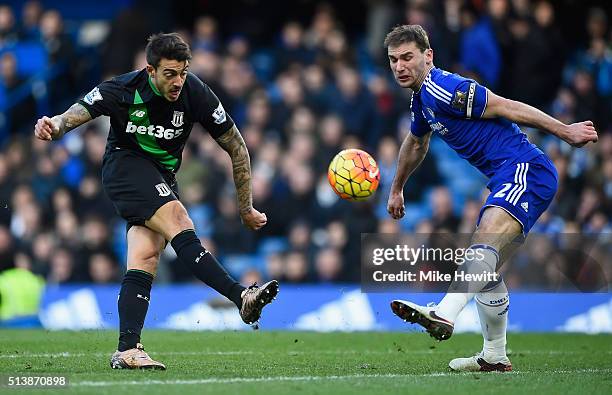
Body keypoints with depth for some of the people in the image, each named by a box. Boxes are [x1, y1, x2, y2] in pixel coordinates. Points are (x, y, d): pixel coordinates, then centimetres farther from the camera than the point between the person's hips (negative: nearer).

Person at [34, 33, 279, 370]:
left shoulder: (196, 94, -12)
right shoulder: (124, 89, -17)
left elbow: (236, 147, -4)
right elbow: (79, 112, -20)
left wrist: (246, 208, -1)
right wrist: (55, 125, -46)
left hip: (162, 175, 4)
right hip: (125, 164, -4)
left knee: (146, 258, -13)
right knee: (179, 223, -27)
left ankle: (127, 350, -15)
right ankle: (241, 297, -37)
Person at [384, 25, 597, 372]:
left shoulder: (443, 89, -13)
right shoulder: (422, 98, 19)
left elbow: (506, 108, -14)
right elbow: (416, 144, 39)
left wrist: (565, 131, -14)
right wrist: (397, 189, 52)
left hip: (527, 172, -11)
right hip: (509, 180, 11)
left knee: (486, 243, -31)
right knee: (484, 269, 13)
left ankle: (443, 316, -53)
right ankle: (495, 356, 23)